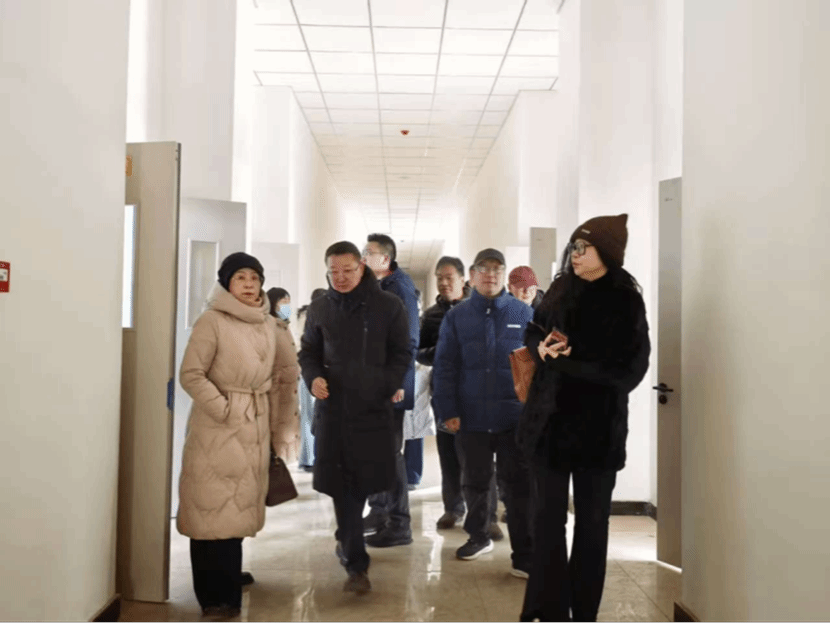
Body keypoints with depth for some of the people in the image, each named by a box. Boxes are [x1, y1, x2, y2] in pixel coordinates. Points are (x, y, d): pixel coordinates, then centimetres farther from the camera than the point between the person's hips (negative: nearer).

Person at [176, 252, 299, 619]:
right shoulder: (212, 321, -9)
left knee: (238, 505, 15)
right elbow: (190, 374, -12)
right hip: (217, 428, -6)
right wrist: (223, 409, -17)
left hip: (256, 427, 6)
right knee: (213, 506, -2)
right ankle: (215, 595, 6)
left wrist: (281, 427, 12)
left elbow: (288, 372, 16)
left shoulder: (269, 325, 9)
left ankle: (228, 581, 30)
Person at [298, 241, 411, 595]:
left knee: (360, 483, 4)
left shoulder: (388, 305, 0)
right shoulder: (320, 308, 7)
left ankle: (347, 543, 29)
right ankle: (356, 563, 11)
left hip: (374, 407, -1)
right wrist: (313, 378, -6)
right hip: (333, 407, 2)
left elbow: (401, 353, 5)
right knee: (341, 484, 0)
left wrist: (390, 387, -11)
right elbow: (308, 352, 15)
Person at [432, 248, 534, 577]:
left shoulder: (523, 313, 1)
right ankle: (478, 536, 36)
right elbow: (444, 367, 1)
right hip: (471, 417, 2)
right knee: (475, 482, 16)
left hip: (515, 417, -1)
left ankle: (525, 556, 8)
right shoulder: (456, 316, 3)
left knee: (519, 485, 2)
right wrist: (448, 411, -5)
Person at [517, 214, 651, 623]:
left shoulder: (626, 302, -8)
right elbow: (533, 333, 15)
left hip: (598, 427, -4)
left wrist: (571, 358, -19)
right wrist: (542, 346, -8)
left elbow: (629, 370, -13)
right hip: (551, 420, 4)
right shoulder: (561, 289, 7)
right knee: (549, 518, 7)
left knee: (591, 521, 9)